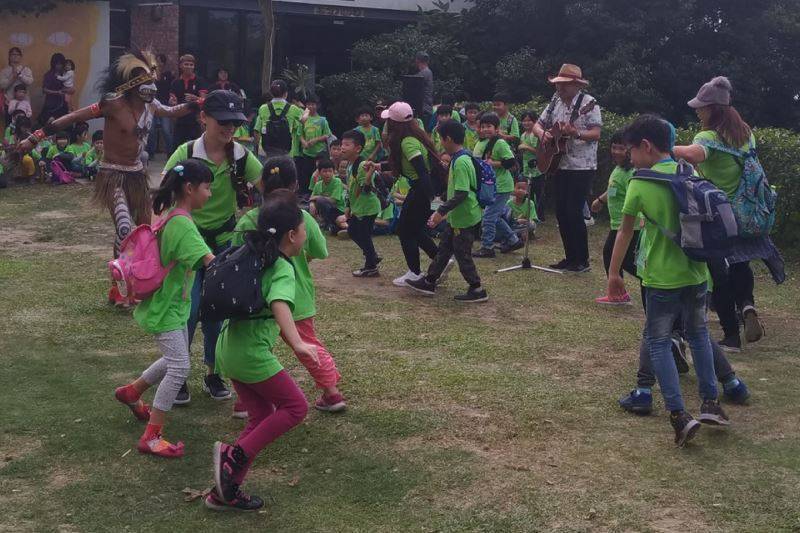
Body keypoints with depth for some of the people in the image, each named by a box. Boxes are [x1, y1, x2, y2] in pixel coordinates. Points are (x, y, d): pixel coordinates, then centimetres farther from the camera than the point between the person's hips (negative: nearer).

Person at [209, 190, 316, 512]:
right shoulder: (283, 270, -15)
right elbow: (280, 306, -34)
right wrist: (297, 344, -47)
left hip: (230, 348, 9)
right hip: (252, 353, -9)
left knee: (261, 417, 14)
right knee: (295, 406, 3)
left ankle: (226, 491, 16)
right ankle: (235, 455, -6)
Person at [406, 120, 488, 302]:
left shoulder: (461, 162, -23)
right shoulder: (458, 159, 9)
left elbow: (461, 194, -28)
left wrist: (441, 212, -24)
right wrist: (444, 211, 22)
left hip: (465, 219, -10)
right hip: (457, 217, 10)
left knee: (463, 255, 1)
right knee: (444, 249, 17)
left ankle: (477, 290, 11)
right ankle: (429, 282, 27)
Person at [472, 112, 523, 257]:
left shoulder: (500, 143, -16)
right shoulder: (481, 143, 8)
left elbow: (511, 163, -20)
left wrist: (493, 163, -21)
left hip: (501, 186, -9)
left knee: (489, 216, -8)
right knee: (495, 217, 17)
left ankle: (487, 247, 1)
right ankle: (513, 240, 30)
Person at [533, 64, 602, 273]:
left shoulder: (588, 103, -10)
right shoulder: (555, 102, 10)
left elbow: (596, 134, -17)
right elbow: (538, 124, 16)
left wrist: (576, 133, -33)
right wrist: (542, 133, -6)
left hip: (582, 167, -7)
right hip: (559, 166, 7)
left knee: (573, 212, -9)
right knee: (561, 212, 9)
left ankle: (582, 261, 2)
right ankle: (570, 257, 20)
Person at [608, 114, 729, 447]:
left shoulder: (640, 184, -10)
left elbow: (625, 233, -2)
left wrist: (613, 274, 8)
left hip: (661, 278, -4)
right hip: (696, 272, 4)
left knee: (659, 343, 7)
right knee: (698, 334, 23)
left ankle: (679, 416, -3)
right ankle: (710, 403, 23)